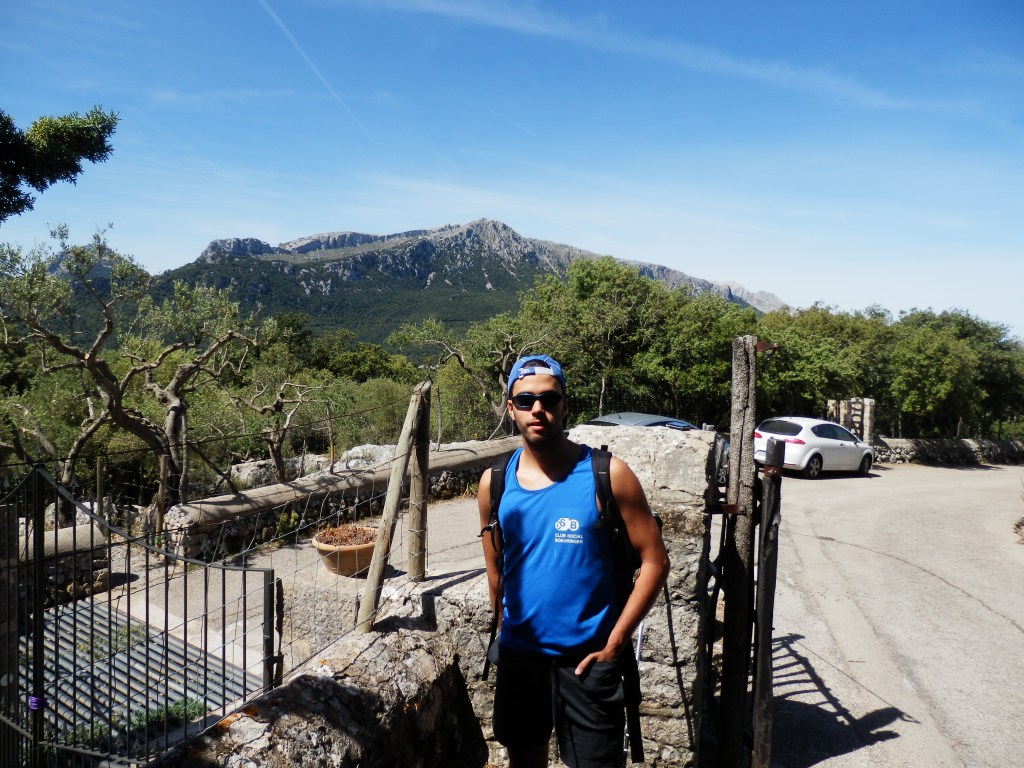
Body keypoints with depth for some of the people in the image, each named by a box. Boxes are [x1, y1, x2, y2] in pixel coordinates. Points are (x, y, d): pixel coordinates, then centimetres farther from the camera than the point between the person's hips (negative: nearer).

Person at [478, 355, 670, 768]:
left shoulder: (607, 474, -14)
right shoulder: (495, 482, -4)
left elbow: (654, 560, -11)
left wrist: (614, 643, -12)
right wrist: (507, 632, 12)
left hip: (588, 657, -3)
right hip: (518, 654, 4)